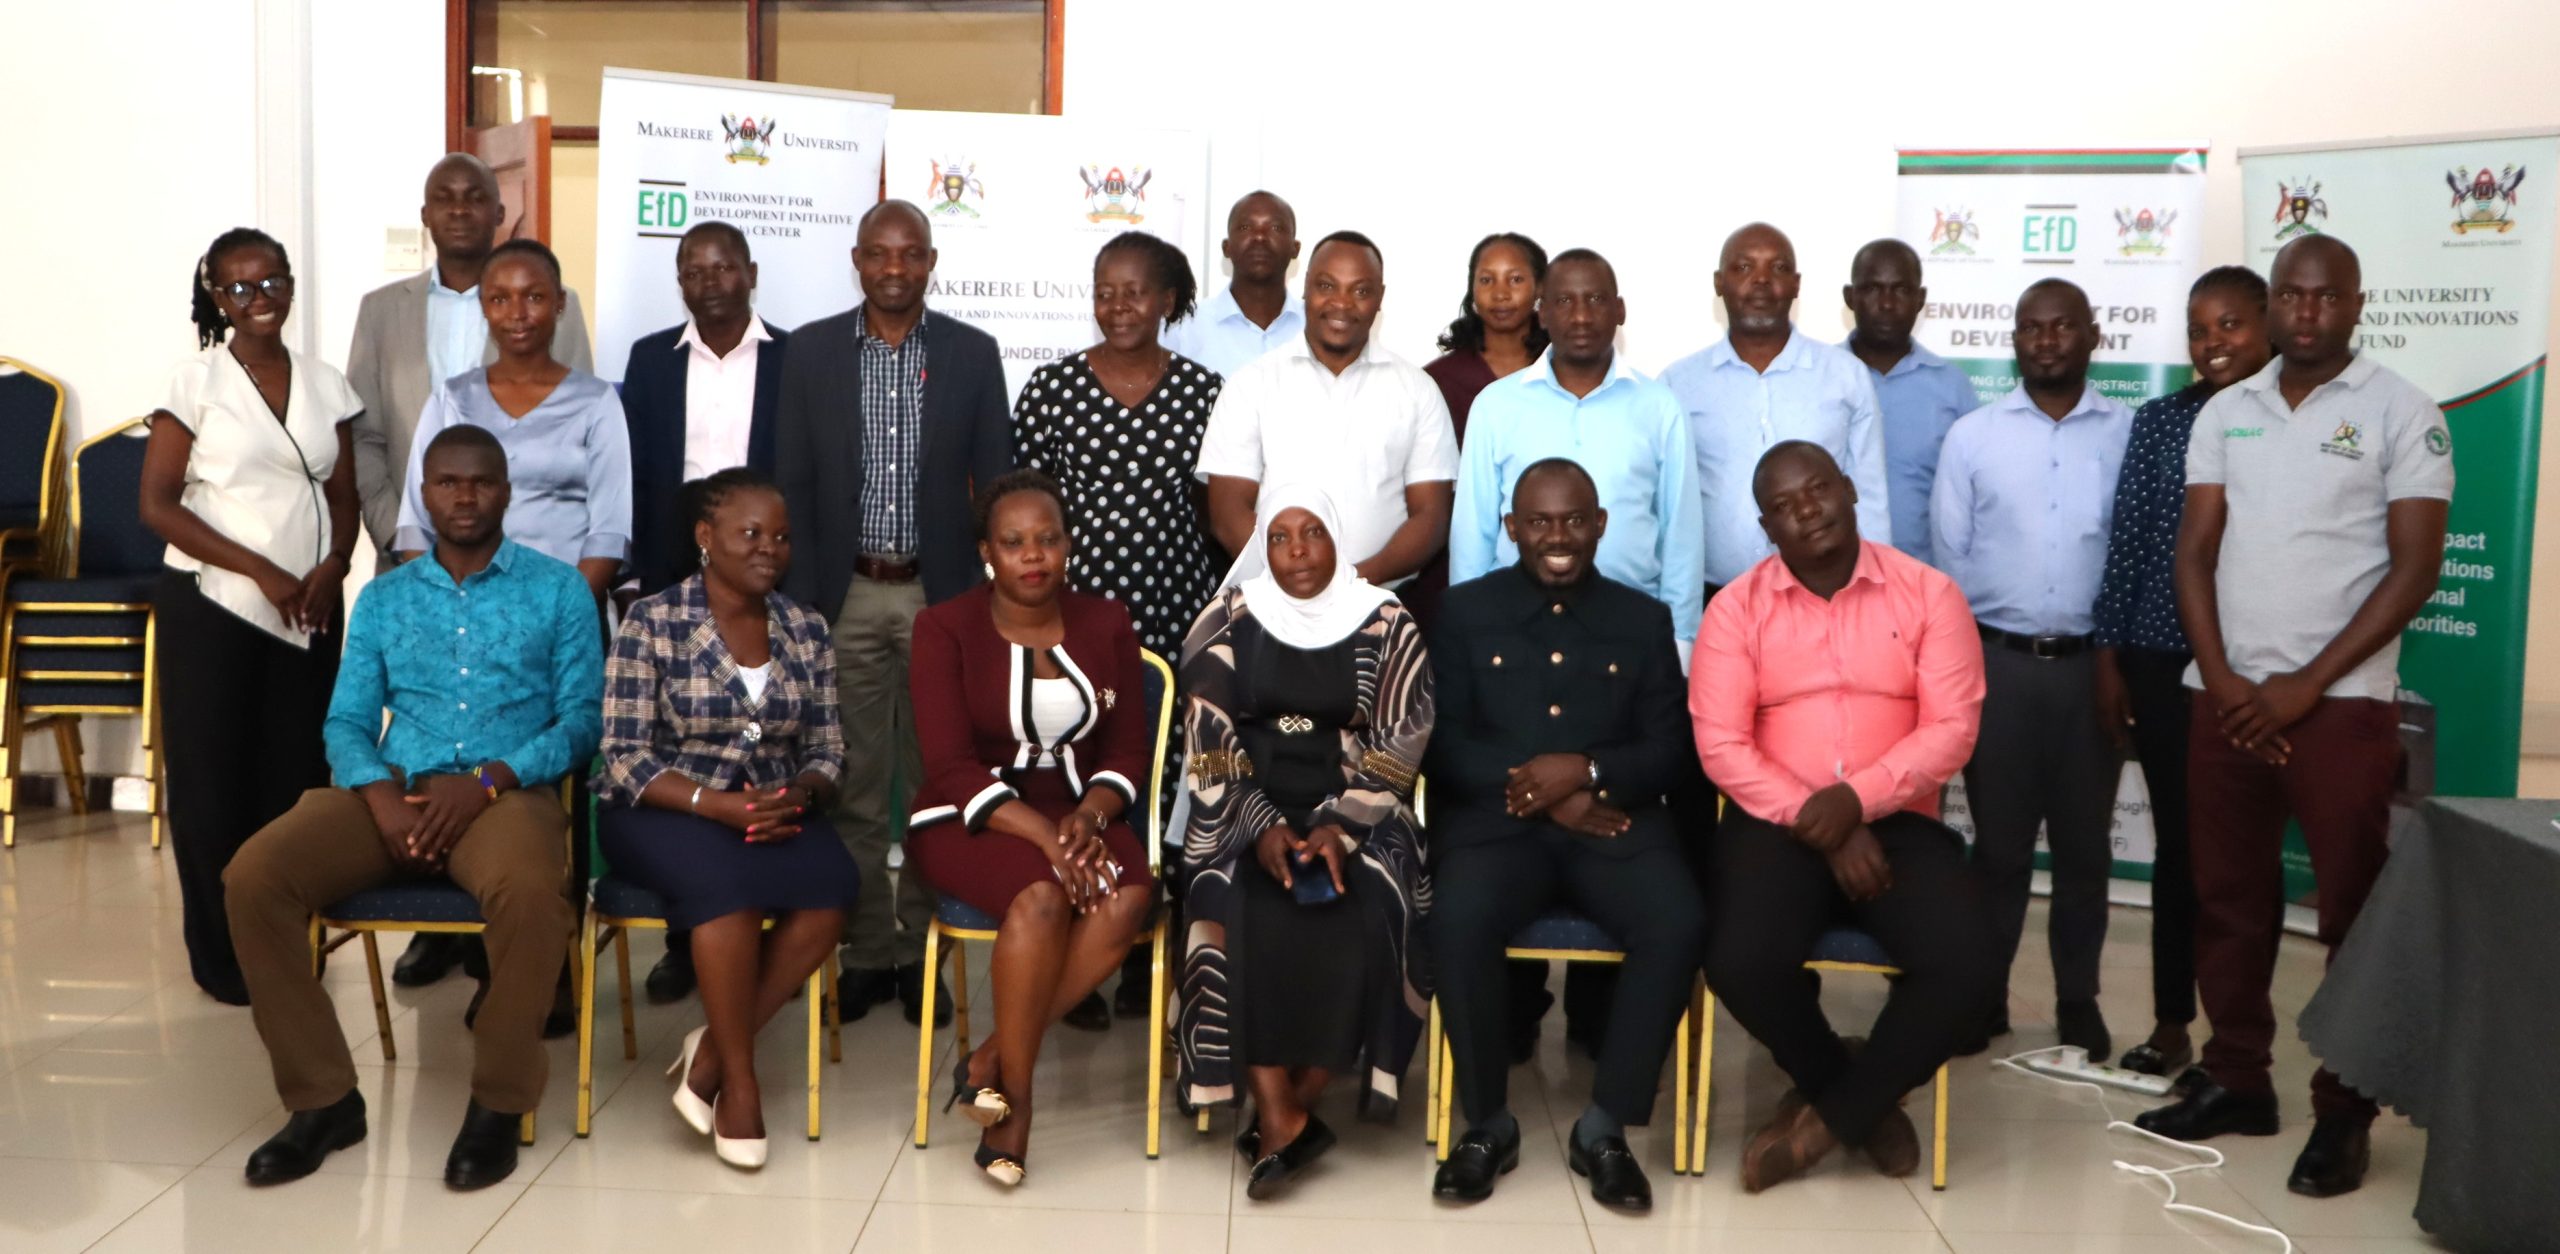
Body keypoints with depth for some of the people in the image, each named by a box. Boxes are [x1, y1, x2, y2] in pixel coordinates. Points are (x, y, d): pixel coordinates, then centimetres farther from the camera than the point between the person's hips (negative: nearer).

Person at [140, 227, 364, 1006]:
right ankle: (222, 955, 16)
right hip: (213, 607, -3)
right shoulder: (194, 382, -4)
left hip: (308, 612, 3)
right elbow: (157, 505, -8)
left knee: (297, 776, 5)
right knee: (213, 779, 4)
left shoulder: (326, 384, 7)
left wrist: (332, 570, -9)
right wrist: (260, 570, -15)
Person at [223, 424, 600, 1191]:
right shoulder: (382, 598, 18)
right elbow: (346, 721, 11)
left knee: (530, 888, -38)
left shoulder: (558, 589, 9)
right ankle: (323, 1098, -9)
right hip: (394, 790, 4)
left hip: (509, 791, -3)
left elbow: (583, 718, 0)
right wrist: (380, 793, -11)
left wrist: (487, 779, -15)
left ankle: (497, 1103, -18)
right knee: (253, 877, -23)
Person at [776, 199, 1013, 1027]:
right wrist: (801, 600, -2)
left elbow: (996, 482, 3)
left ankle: (922, 949, 15)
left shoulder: (972, 354, 3)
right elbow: (793, 483, 4)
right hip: (846, 594, 1)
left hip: (940, 593, 0)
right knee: (856, 785, 5)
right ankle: (868, 951, 16)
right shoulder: (812, 351, 4)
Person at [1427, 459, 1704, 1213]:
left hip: (1614, 822, 1)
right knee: (1457, 920, -32)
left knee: (1679, 924, -28)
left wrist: (1585, 772, -13)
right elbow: (1442, 744, 2)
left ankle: (1603, 1128, -11)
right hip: (1497, 822, -1)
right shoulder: (1466, 611, 13)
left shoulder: (1643, 620, 16)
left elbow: (1673, 752, 7)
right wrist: (1541, 793, -12)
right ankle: (1488, 1124, -11)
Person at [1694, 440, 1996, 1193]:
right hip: (1777, 824, 0)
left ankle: (1826, 1116, 1)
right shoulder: (1736, 608, 2)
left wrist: (1856, 801, -19)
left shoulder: (1928, 594, 3)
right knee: (1742, 964, -28)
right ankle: (1868, 1104, 5)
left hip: (1897, 821, 1)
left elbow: (1952, 729, -4)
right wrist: (1821, 831, -14)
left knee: (1968, 970, -24)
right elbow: (1721, 745, -5)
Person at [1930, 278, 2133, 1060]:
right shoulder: (1971, 435, 2)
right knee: (2000, 841, 7)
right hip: (1997, 660, 0)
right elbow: (1946, 559, 3)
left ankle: (2078, 998, 24)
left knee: (2085, 842, 10)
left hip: (2091, 663, 0)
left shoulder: (2130, 434, 2)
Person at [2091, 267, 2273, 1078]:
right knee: (2178, 843, 10)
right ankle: (2171, 1022, 20)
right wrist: (2109, 661, 1)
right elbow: (2125, 544, 4)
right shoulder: (2160, 421, 4)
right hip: (2165, 663, 1)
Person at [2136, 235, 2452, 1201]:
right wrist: (2222, 678, -4)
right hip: (2226, 696, 4)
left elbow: (2414, 568, -7)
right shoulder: (2225, 413, 9)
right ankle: (2235, 1079, 21)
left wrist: (2306, 687, -11)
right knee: (2227, 898, 9)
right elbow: (2195, 552, 7)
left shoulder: (2401, 412, -2)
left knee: (2354, 911, 2)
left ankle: (2344, 1112, 11)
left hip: (2342, 703, -4)